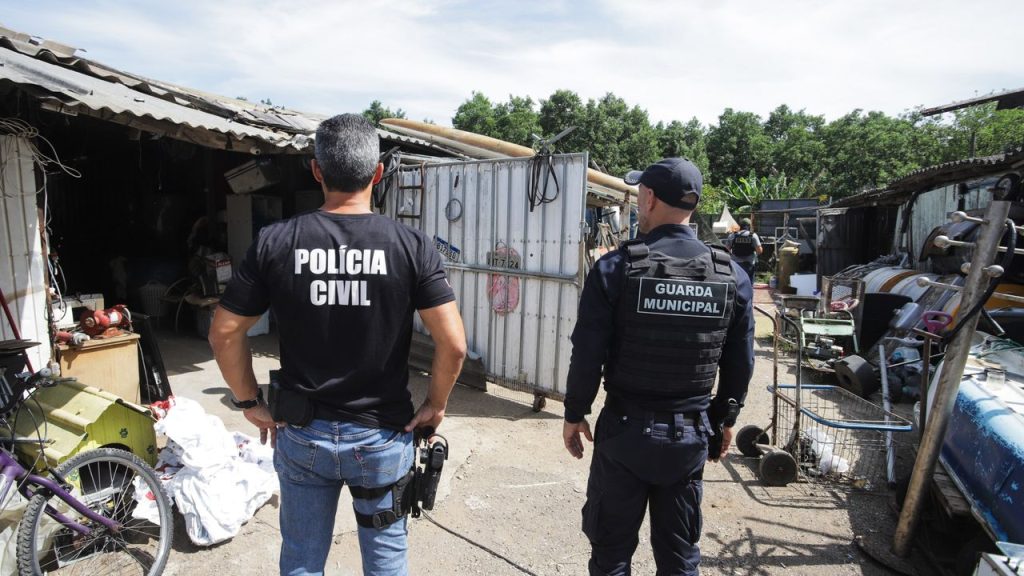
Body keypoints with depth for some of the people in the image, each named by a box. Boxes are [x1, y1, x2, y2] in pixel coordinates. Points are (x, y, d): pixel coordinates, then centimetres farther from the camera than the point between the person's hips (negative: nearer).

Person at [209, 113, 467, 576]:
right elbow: (453, 344, -17)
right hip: (383, 434, -1)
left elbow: (225, 333, -4)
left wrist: (250, 403, 9)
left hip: (301, 433, 2)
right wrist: (435, 405, -2)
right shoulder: (411, 245, -13)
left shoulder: (274, 242, -8)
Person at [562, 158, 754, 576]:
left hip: (625, 430, -3)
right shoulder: (732, 275, -3)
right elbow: (740, 362, 5)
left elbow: (587, 354, -13)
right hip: (691, 434, 3)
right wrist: (726, 419, 18)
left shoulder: (615, 268, -14)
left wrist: (574, 414, 1)